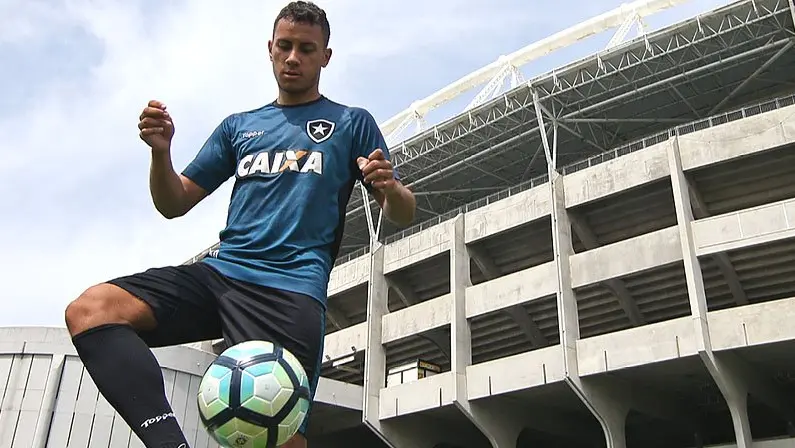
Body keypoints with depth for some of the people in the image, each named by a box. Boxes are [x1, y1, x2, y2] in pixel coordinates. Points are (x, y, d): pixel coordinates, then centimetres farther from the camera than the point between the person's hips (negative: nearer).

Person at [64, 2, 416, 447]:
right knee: (88, 310, -21)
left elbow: (404, 214, 8)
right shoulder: (239, 126, 24)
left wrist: (391, 188, -16)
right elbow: (174, 204, 20)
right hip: (220, 272, 4)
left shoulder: (352, 123, 15)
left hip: (293, 290, -3)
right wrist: (161, 151, 0)